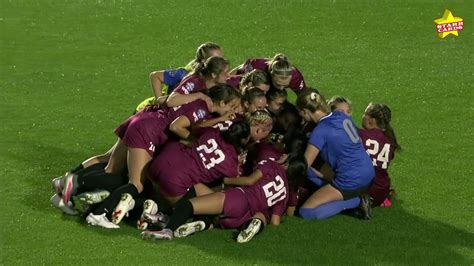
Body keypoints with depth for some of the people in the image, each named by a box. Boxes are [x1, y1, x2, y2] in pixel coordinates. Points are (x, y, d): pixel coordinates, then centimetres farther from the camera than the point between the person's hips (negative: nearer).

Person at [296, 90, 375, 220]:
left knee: (306, 212, -5)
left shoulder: (320, 132, -16)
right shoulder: (341, 116, 6)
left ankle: (355, 201, -8)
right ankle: (357, 197, 8)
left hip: (351, 182, -9)